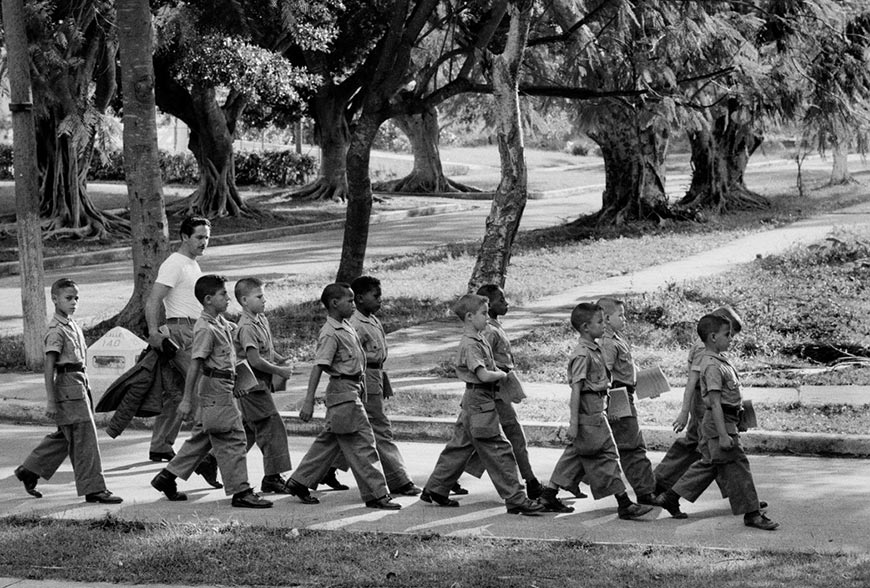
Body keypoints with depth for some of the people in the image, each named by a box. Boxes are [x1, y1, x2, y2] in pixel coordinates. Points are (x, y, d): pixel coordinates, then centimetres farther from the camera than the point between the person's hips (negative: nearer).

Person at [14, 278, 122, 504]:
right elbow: (49, 366, -17)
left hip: (79, 383, 10)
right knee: (84, 437, -6)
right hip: (67, 385, -10)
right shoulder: (56, 330, -14)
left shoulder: (73, 325, 15)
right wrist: (50, 400, -21)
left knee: (64, 436, 17)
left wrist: (86, 390, 23)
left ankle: (29, 471, 27)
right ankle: (94, 489, -3)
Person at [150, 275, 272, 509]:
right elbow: (195, 364, -21)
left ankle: (167, 477, 23)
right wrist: (186, 399, -22)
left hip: (222, 389, 10)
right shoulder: (205, 329, -18)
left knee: (202, 437, 16)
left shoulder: (221, 321, 11)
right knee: (232, 439, -7)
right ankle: (240, 492, -4)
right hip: (215, 387, -10)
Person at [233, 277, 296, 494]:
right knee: (272, 427, -8)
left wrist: (280, 359, 6)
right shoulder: (247, 327, -19)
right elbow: (255, 360, -24)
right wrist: (279, 371, -16)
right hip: (254, 384, -10)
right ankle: (272, 477, -5)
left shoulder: (262, 319, 11)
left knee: (248, 429, 16)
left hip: (260, 384, 10)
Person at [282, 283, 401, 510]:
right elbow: (318, 367, -22)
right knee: (362, 444, -6)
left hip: (353, 388, 10)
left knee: (329, 441, 16)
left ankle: (299, 482, 24)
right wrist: (308, 401, -26)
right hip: (343, 391, -10)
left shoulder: (345, 326, 12)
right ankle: (376, 494, -2)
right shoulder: (330, 334, -17)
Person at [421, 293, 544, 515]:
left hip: (474, 403, 10)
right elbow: (484, 375, -25)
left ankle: (435, 489, 24)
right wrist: (502, 375, -8)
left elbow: (489, 367, 21)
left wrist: (497, 373, 2)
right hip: (479, 400, -10)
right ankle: (515, 499, -5)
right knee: (499, 451, -7)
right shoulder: (469, 345, -19)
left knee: (460, 445, 17)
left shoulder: (479, 339, 12)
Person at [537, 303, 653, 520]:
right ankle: (624, 505, -4)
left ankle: (549, 496, 20)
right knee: (606, 455, -6)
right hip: (588, 412, -10)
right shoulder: (583, 355, -17)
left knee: (574, 455, 14)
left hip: (595, 410, 10)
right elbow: (576, 389, -20)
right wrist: (574, 422, -22)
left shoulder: (594, 351, 13)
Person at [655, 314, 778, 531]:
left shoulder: (719, 359, 13)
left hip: (727, 420, 11)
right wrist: (723, 435, -26)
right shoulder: (713, 366, -19)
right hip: (719, 422, -11)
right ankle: (751, 514, 1)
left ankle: (671, 497, 24)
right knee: (736, 466, -5)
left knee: (709, 463, 18)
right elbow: (715, 402, -23)